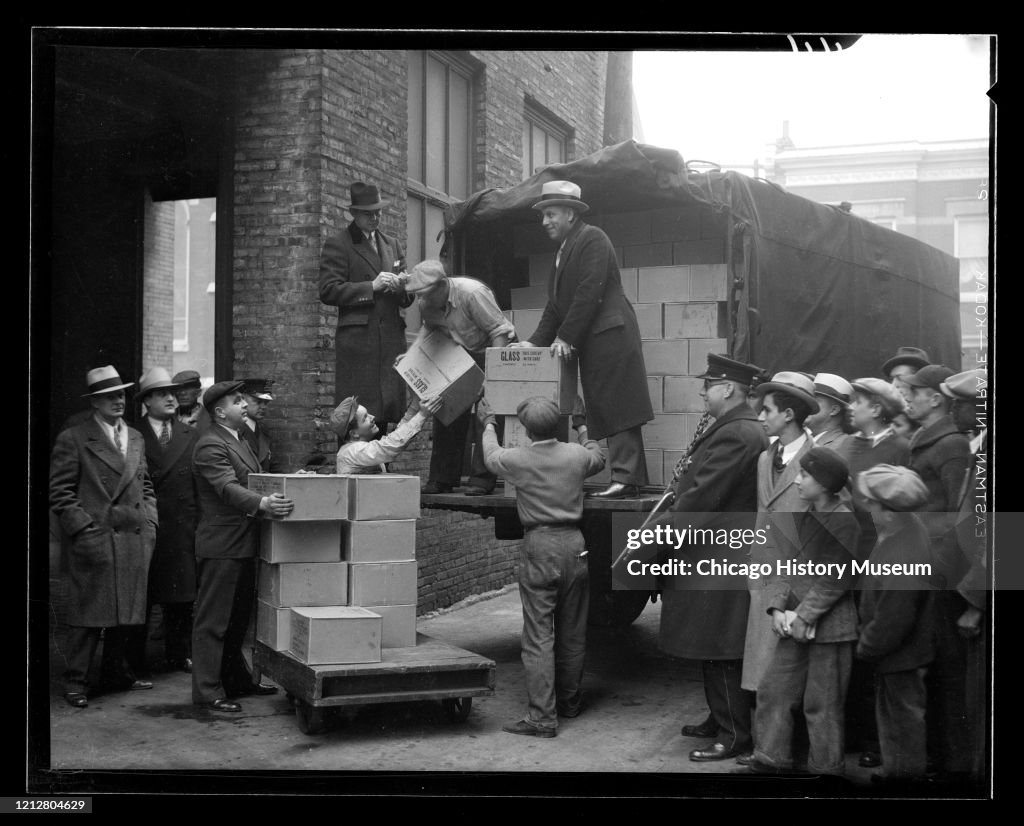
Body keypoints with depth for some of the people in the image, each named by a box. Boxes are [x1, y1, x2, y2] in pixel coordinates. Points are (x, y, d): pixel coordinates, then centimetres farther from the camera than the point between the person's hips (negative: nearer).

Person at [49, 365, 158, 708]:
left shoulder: (135, 438, 17)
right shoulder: (73, 439, -2)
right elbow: (59, 492, -4)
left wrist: (149, 525, 10)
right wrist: (83, 528, -11)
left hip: (135, 541, 6)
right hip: (95, 540, -6)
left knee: (128, 613, 10)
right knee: (88, 615, -2)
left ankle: (115, 673, 24)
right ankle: (76, 681, 7)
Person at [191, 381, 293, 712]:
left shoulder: (239, 441, 17)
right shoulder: (210, 446, -16)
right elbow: (228, 488, -29)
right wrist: (262, 504, -43)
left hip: (242, 546, 10)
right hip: (221, 547, -10)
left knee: (237, 619, 19)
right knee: (212, 620, -3)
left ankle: (237, 680, 30)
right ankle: (207, 690, 3)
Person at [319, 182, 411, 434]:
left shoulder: (393, 245, 21)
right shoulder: (338, 245, 2)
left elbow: (407, 298, 23)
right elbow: (328, 291, -8)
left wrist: (400, 286, -1)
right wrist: (371, 286, -13)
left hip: (392, 338, 6)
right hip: (357, 340, -5)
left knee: (387, 413, 3)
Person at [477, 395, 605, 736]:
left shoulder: (517, 459, -7)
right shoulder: (577, 454, 0)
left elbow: (491, 457, 16)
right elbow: (598, 459, 25)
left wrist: (488, 424, 34)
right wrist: (582, 429, 41)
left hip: (538, 545, -4)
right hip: (573, 543, 4)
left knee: (538, 635, -4)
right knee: (572, 632, 16)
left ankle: (542, 717, -7)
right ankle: (570, 702, 30)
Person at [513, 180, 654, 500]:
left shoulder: (592, 239, -7)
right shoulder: (563, 250, 20)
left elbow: (589, 291, -15)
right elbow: (556, 303, 20)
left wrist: (565, 337, -15)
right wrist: (537, 341, 9)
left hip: (610, 336, -9)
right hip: (591, 342, 9)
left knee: (618, 409, -10)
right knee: (605, 413, 6)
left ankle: (626, 478, -10)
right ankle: (624, 476, 7)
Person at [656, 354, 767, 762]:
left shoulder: (736, 434, -19)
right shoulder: (738, 428, 14)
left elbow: (702, 497, -21)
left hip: (721, 557, -11)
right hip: (712, 555, 11)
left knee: (721, 651, -3)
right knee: (713, 650, 18)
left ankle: (735, 735, 5)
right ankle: (720, 719, 29)